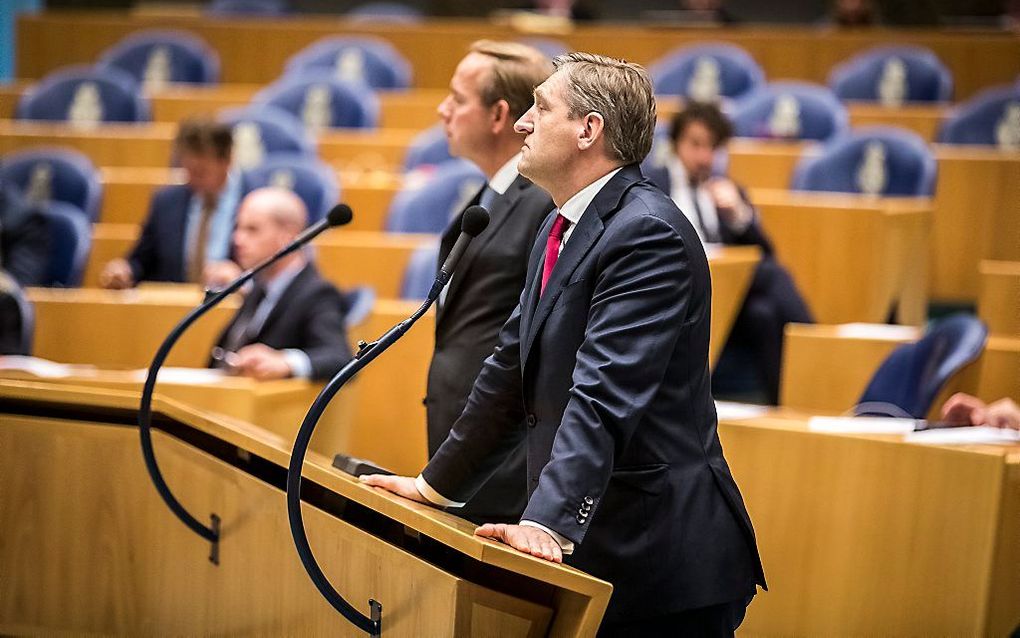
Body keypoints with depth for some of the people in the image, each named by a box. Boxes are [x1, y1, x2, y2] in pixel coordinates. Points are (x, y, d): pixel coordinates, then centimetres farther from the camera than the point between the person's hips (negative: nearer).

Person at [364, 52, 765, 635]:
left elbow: (604, 394, -27)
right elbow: (515, 370, 21)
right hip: (590, 550, 9)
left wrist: (550, 519, -35)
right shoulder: (561, 230, 14)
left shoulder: (649, 234, -17)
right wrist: (437, 485, 21)